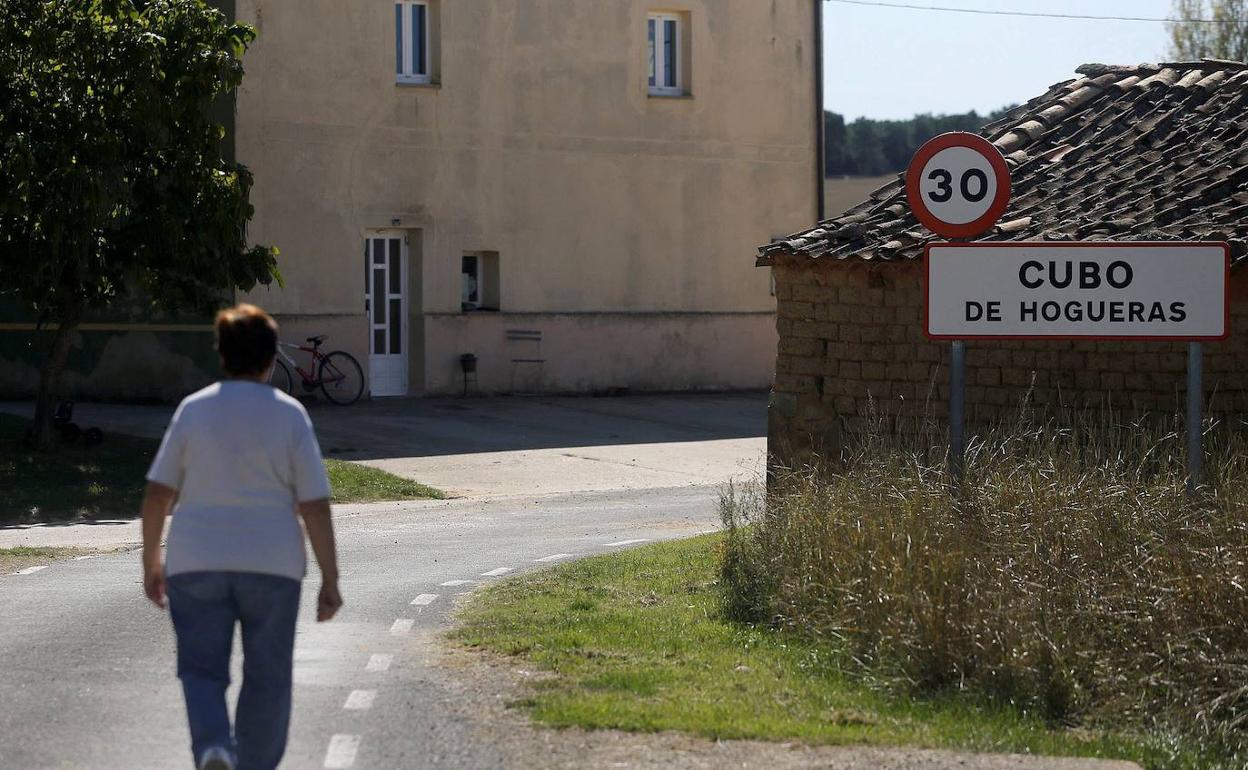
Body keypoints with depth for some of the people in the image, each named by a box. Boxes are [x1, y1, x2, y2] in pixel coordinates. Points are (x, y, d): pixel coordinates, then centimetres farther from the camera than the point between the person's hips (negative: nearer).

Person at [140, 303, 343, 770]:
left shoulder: (193, 409, 0)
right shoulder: (289, 415, -3)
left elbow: (157, 493, -1)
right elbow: (315, 506, -6)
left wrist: (151, 562, 10)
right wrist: (330, 581, -1)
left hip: (197, 563, 1)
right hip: (271, 564, 0)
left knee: (202, 669, 5)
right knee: (266, 675, 12)